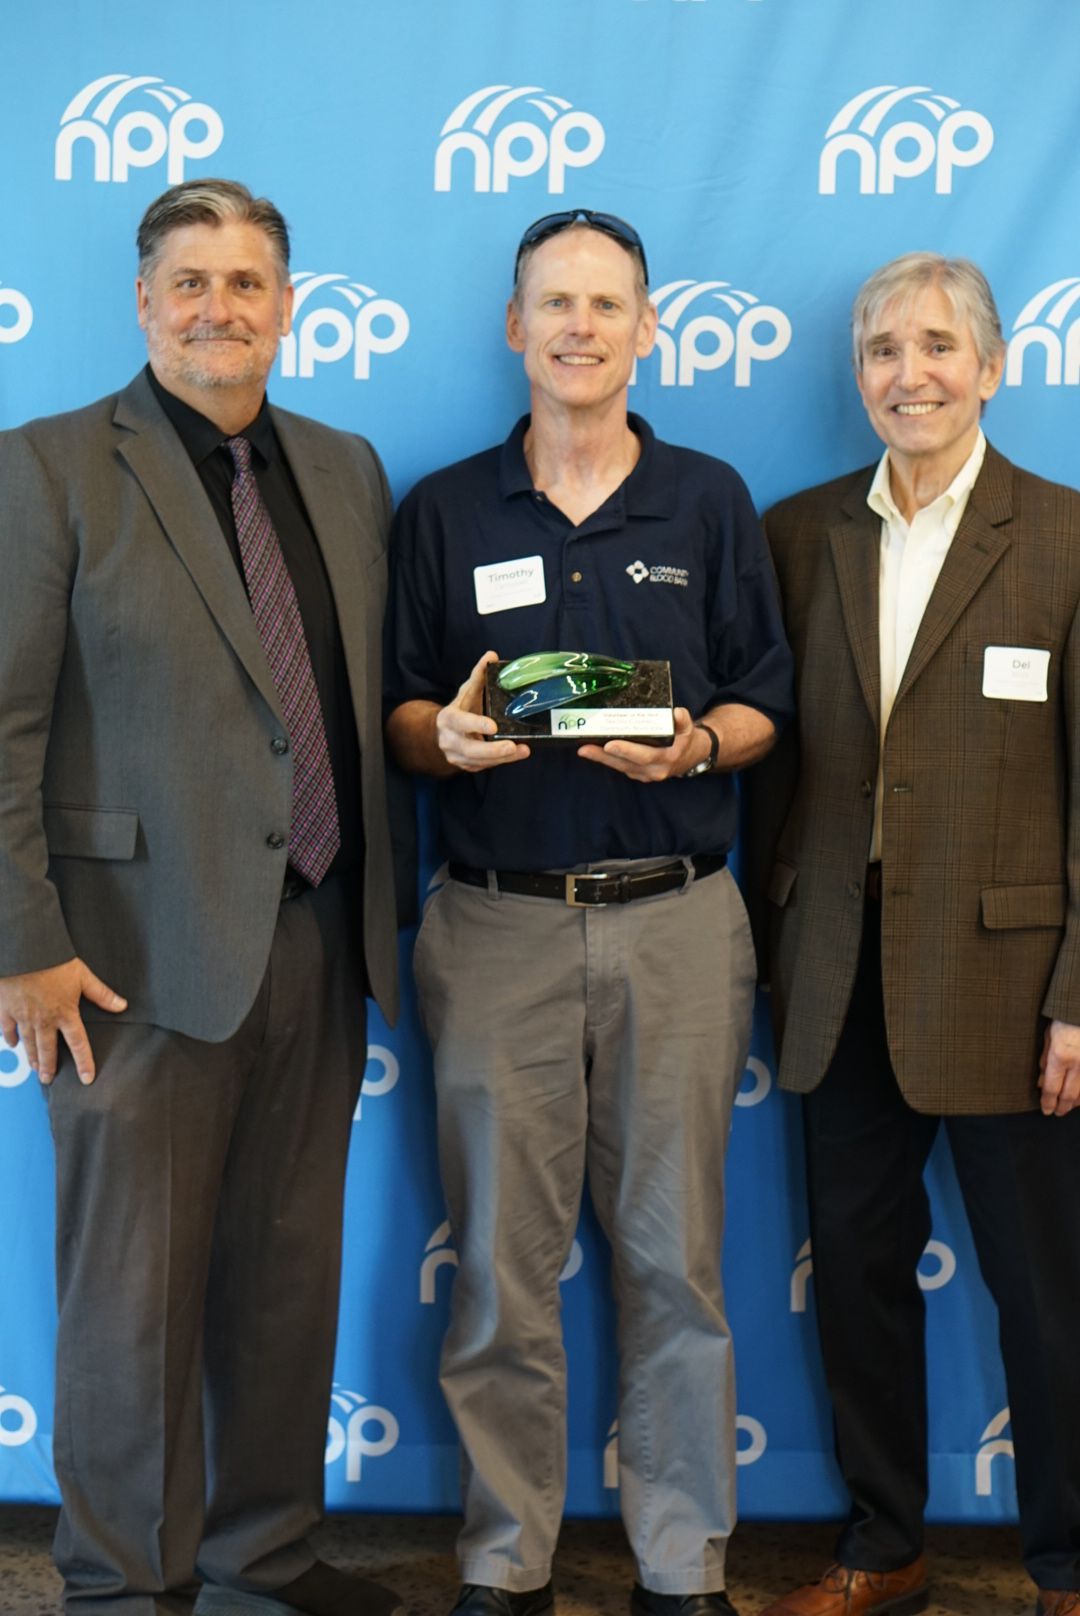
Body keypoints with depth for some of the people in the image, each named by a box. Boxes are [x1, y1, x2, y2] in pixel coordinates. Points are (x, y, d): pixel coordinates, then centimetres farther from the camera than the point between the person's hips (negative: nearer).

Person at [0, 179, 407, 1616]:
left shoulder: (347, 471, 12)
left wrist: (372, 904, 9)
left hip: (318, 944, 5)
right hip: (146, 950, -5)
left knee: (289, 1278, 14)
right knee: (136, 1291, 6)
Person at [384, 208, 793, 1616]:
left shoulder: (711, 503, 8)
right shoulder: (443, 512, 8)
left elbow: (765, 707, 8)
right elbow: (401, 717, 10)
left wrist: (694, 744, -13)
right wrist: (446, 736, -13)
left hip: (677, 921, 0)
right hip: (499, 926, 0)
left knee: (674, 1253, 7)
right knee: (502, 1259, 5)